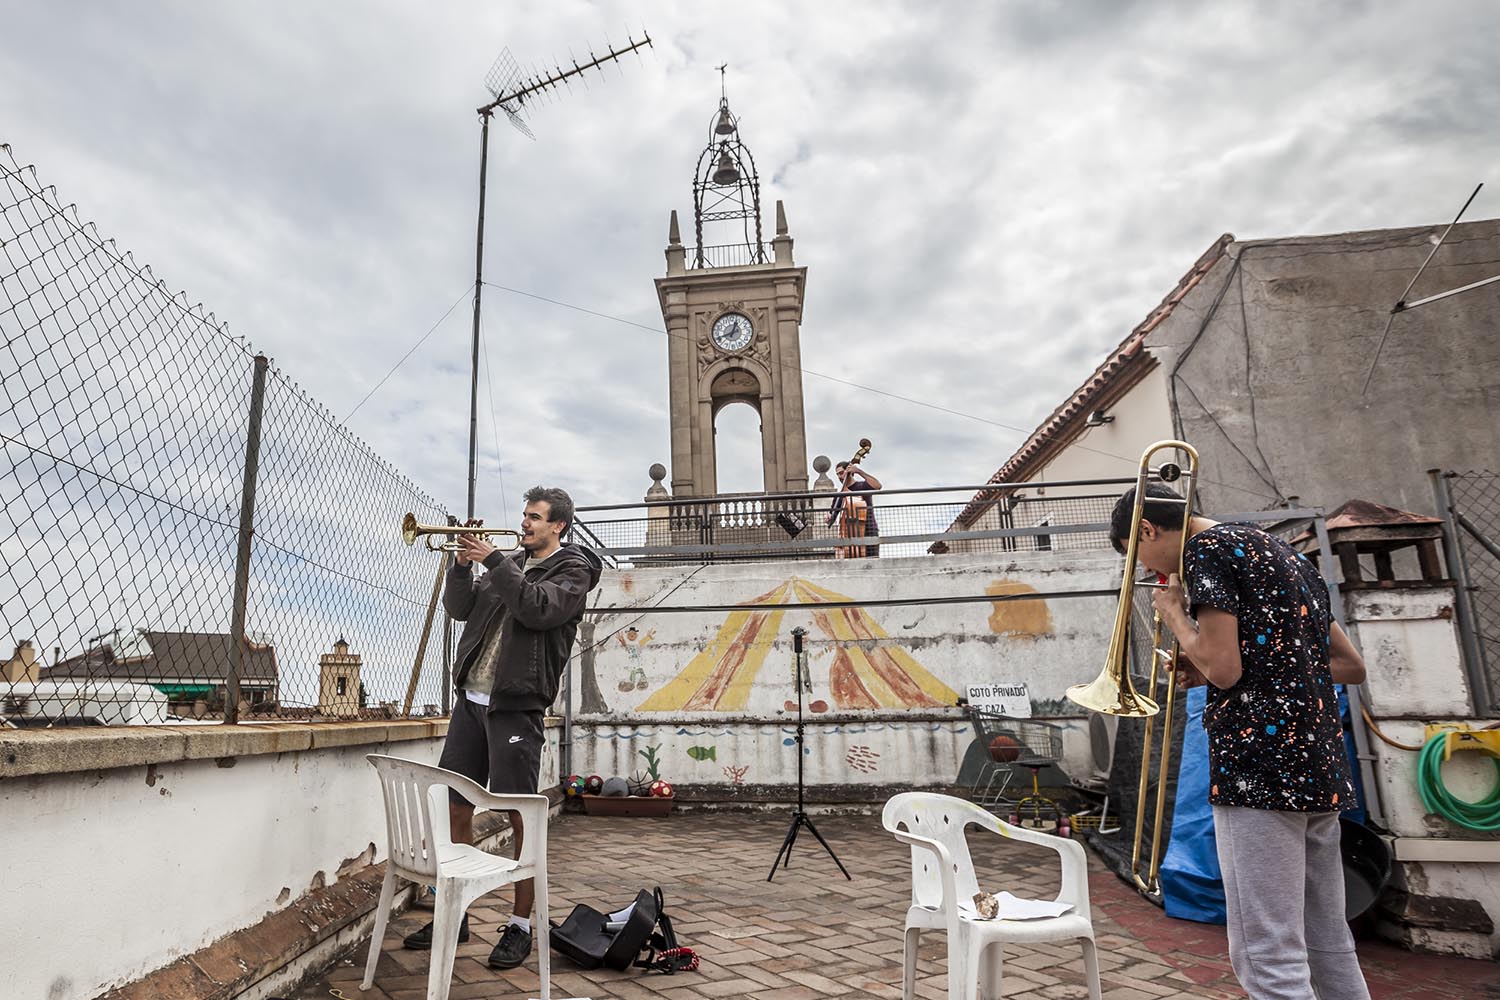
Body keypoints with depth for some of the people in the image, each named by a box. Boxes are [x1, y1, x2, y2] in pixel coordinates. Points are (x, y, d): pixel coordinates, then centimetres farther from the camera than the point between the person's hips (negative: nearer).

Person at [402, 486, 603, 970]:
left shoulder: (572, 568, -1)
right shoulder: (510, 562, 17)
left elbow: (536, 609, -19)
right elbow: (459, 608, 15)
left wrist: (494, 560, -15)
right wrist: (463, 565, -1)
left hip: (515, 707, -6)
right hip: (470, 698, 7)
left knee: (521, 818, -1)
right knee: (456, 808, 11)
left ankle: (521, 925, 13)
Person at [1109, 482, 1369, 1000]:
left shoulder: (1208, 547, -7)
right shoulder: (1286, 554, 20)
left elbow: (1223, 669, -17)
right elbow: (1351, 666, 21)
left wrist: (1174, 613, 1)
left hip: (1259, 769, -10)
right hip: (1321, 768, 10)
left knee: (1269, 957, -6)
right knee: (1329, 948, 16)